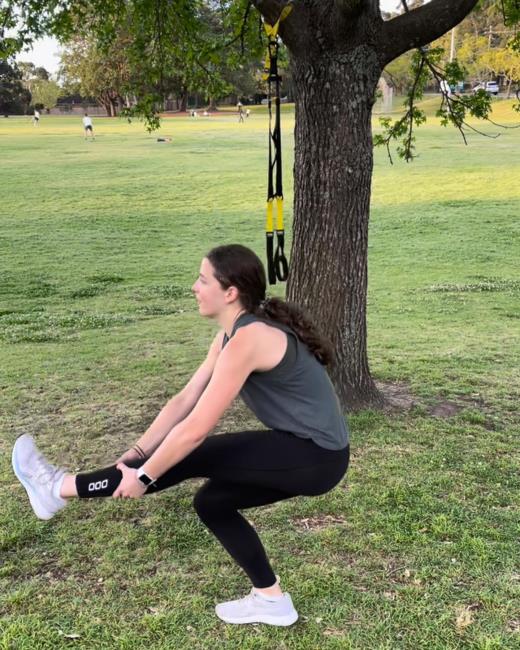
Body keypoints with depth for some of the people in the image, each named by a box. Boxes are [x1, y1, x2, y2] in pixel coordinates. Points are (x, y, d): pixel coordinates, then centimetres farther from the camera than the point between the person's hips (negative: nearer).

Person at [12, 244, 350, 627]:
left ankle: (61, 489, 4)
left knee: (191, 457, -7)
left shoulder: (247, 339, -23)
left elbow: (196, 429, -22)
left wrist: (143, 476, -10)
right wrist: (137, 454, 7)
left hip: (315, 457, -8)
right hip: (306, 450, 8)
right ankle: (270, 600, 26)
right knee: (212, 502, 13)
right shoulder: (233, 334, 7)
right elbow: (184, 401, 9)